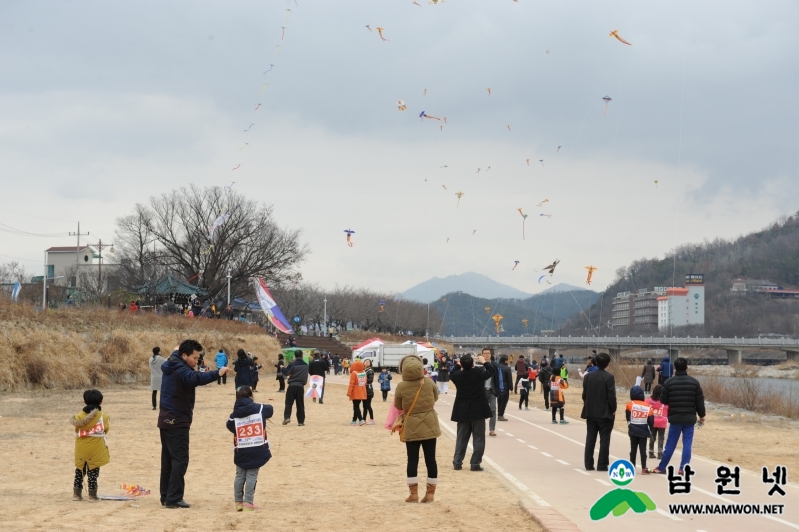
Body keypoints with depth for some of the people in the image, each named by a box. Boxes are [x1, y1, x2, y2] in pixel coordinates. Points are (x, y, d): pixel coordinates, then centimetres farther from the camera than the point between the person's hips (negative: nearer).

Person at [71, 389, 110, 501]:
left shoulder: (79, 416, -3)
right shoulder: (103, 416, -8)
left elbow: (77, 432, -1)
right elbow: (105, 431, -3)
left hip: (81, 448, 2)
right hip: (96, 448, -2)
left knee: (80, 470, 14)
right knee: (93, 471, 3)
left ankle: (77, 493, 14)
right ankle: (92, 495, 2)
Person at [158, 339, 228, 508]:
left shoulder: (172, 366, 10)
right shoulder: (181, 370, -19)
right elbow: (196, 378, -40)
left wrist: (176, 351, 46)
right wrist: (217, 373, -48)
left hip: (166, 420, 10)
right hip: (177, 422, -10)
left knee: (168, 459, 13)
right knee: (180, 459, -8)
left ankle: (166, 496, 17)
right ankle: (174, 499, -10)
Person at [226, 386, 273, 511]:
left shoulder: (234, 415, -2)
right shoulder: (260, 409, -3)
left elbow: (229, 426, 15)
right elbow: (270, 409, 17)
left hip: (241, 451, 1)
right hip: (257, 449, -1)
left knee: (240, 475, 13)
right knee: (251, 476, 1)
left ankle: (238, 502, 15)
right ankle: (248, 503, -5)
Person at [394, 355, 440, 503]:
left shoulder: (401, 387, -13)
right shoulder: (429, 383, -8)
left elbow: (398, 406, 1)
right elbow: (435, 398, 11)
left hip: (412, 428, -2)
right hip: (429, 426, 2)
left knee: (412, 460, 5)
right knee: (430, 459, 6)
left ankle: (414, 493, 3)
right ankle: (430, 493, 8)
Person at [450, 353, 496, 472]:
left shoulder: (457, 375, -7)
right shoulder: (479, 372, -13)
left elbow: (451, 374, 17)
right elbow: (492, 371, 6)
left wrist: (458, 365, 24)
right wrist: (484, 362, 18)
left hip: (462, 411, 3)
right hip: (478, 410, -3)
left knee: (461, 438, 12)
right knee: (478, 438, 3)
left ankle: (457, 462, 10)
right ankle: (475, 463, -2)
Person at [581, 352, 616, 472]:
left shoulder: (588, 376, 3)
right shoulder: (609, 377, -13)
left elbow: (584, 394, 7)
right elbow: (611, 396, -15)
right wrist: (613, 410, -3)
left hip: (591, 413, 5)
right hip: (605, 413, -5)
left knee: (590, 439, 9)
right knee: (604, 440, 1)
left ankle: (589, 464, 10)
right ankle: (602, 465, -1)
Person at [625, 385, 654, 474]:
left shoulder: (630, 404, -8)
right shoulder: (647, 406, -4)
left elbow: (627, 417, -3)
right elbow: (651, 420, -2)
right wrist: (650, 430, 12)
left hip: (633, 431, 0)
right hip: (643, 432, 0)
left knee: (633, 449, 11)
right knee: (643, 449, 2)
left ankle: (632, 466, 17)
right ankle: (643, 469, -2)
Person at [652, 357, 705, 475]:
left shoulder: (669, 382, -5)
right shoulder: (694, 382, -2)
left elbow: (663, 400, -1)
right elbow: (700, 401, 0)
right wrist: (701, 416, 11)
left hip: (675, 417, 0)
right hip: (690, 417, 0)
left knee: (671, 443, 9)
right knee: (687, 443, 4)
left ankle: (661, 467, 16)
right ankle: (683, 468, -1)